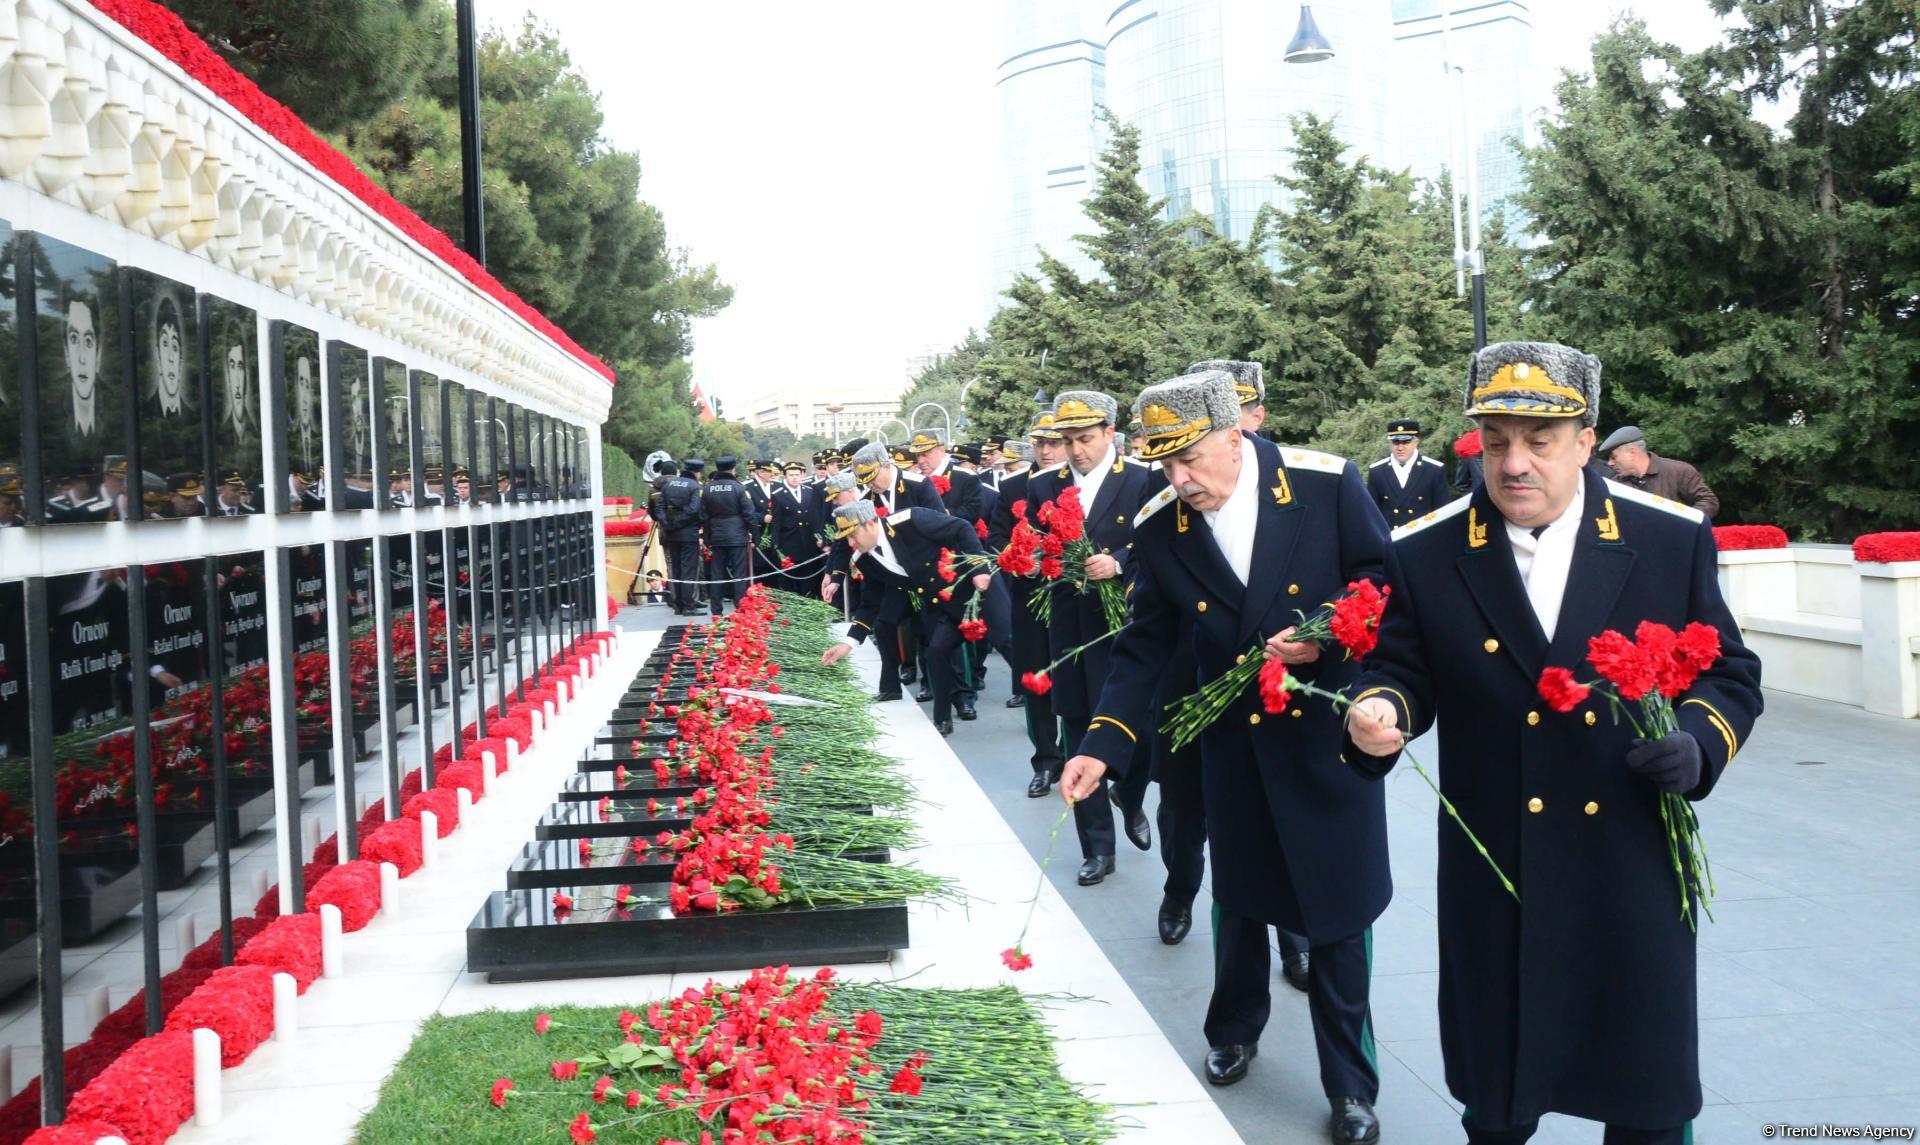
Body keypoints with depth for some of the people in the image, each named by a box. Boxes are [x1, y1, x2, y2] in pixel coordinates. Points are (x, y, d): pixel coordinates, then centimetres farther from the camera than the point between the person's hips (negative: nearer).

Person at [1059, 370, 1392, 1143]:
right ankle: (1234, 1030, 43)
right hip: (1234, 738, 2)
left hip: (1329, 728, -2)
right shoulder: (1158, 528, -9)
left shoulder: (1327, 483, -16)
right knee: (1238, 893, 18)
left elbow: (1384, 578, -6)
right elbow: (1143, 648, -5)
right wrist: (1102, 746, -15)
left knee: (1338, 905, 6)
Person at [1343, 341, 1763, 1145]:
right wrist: (1376, 712, -21)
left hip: (1635, 870, 0)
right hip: (1496, 876, 0)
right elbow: (1401, 674, 2)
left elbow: (1729, 675, 3)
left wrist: (1698, 743, -17)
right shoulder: (1427, 554, -5)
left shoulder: (1672, 540, -5)